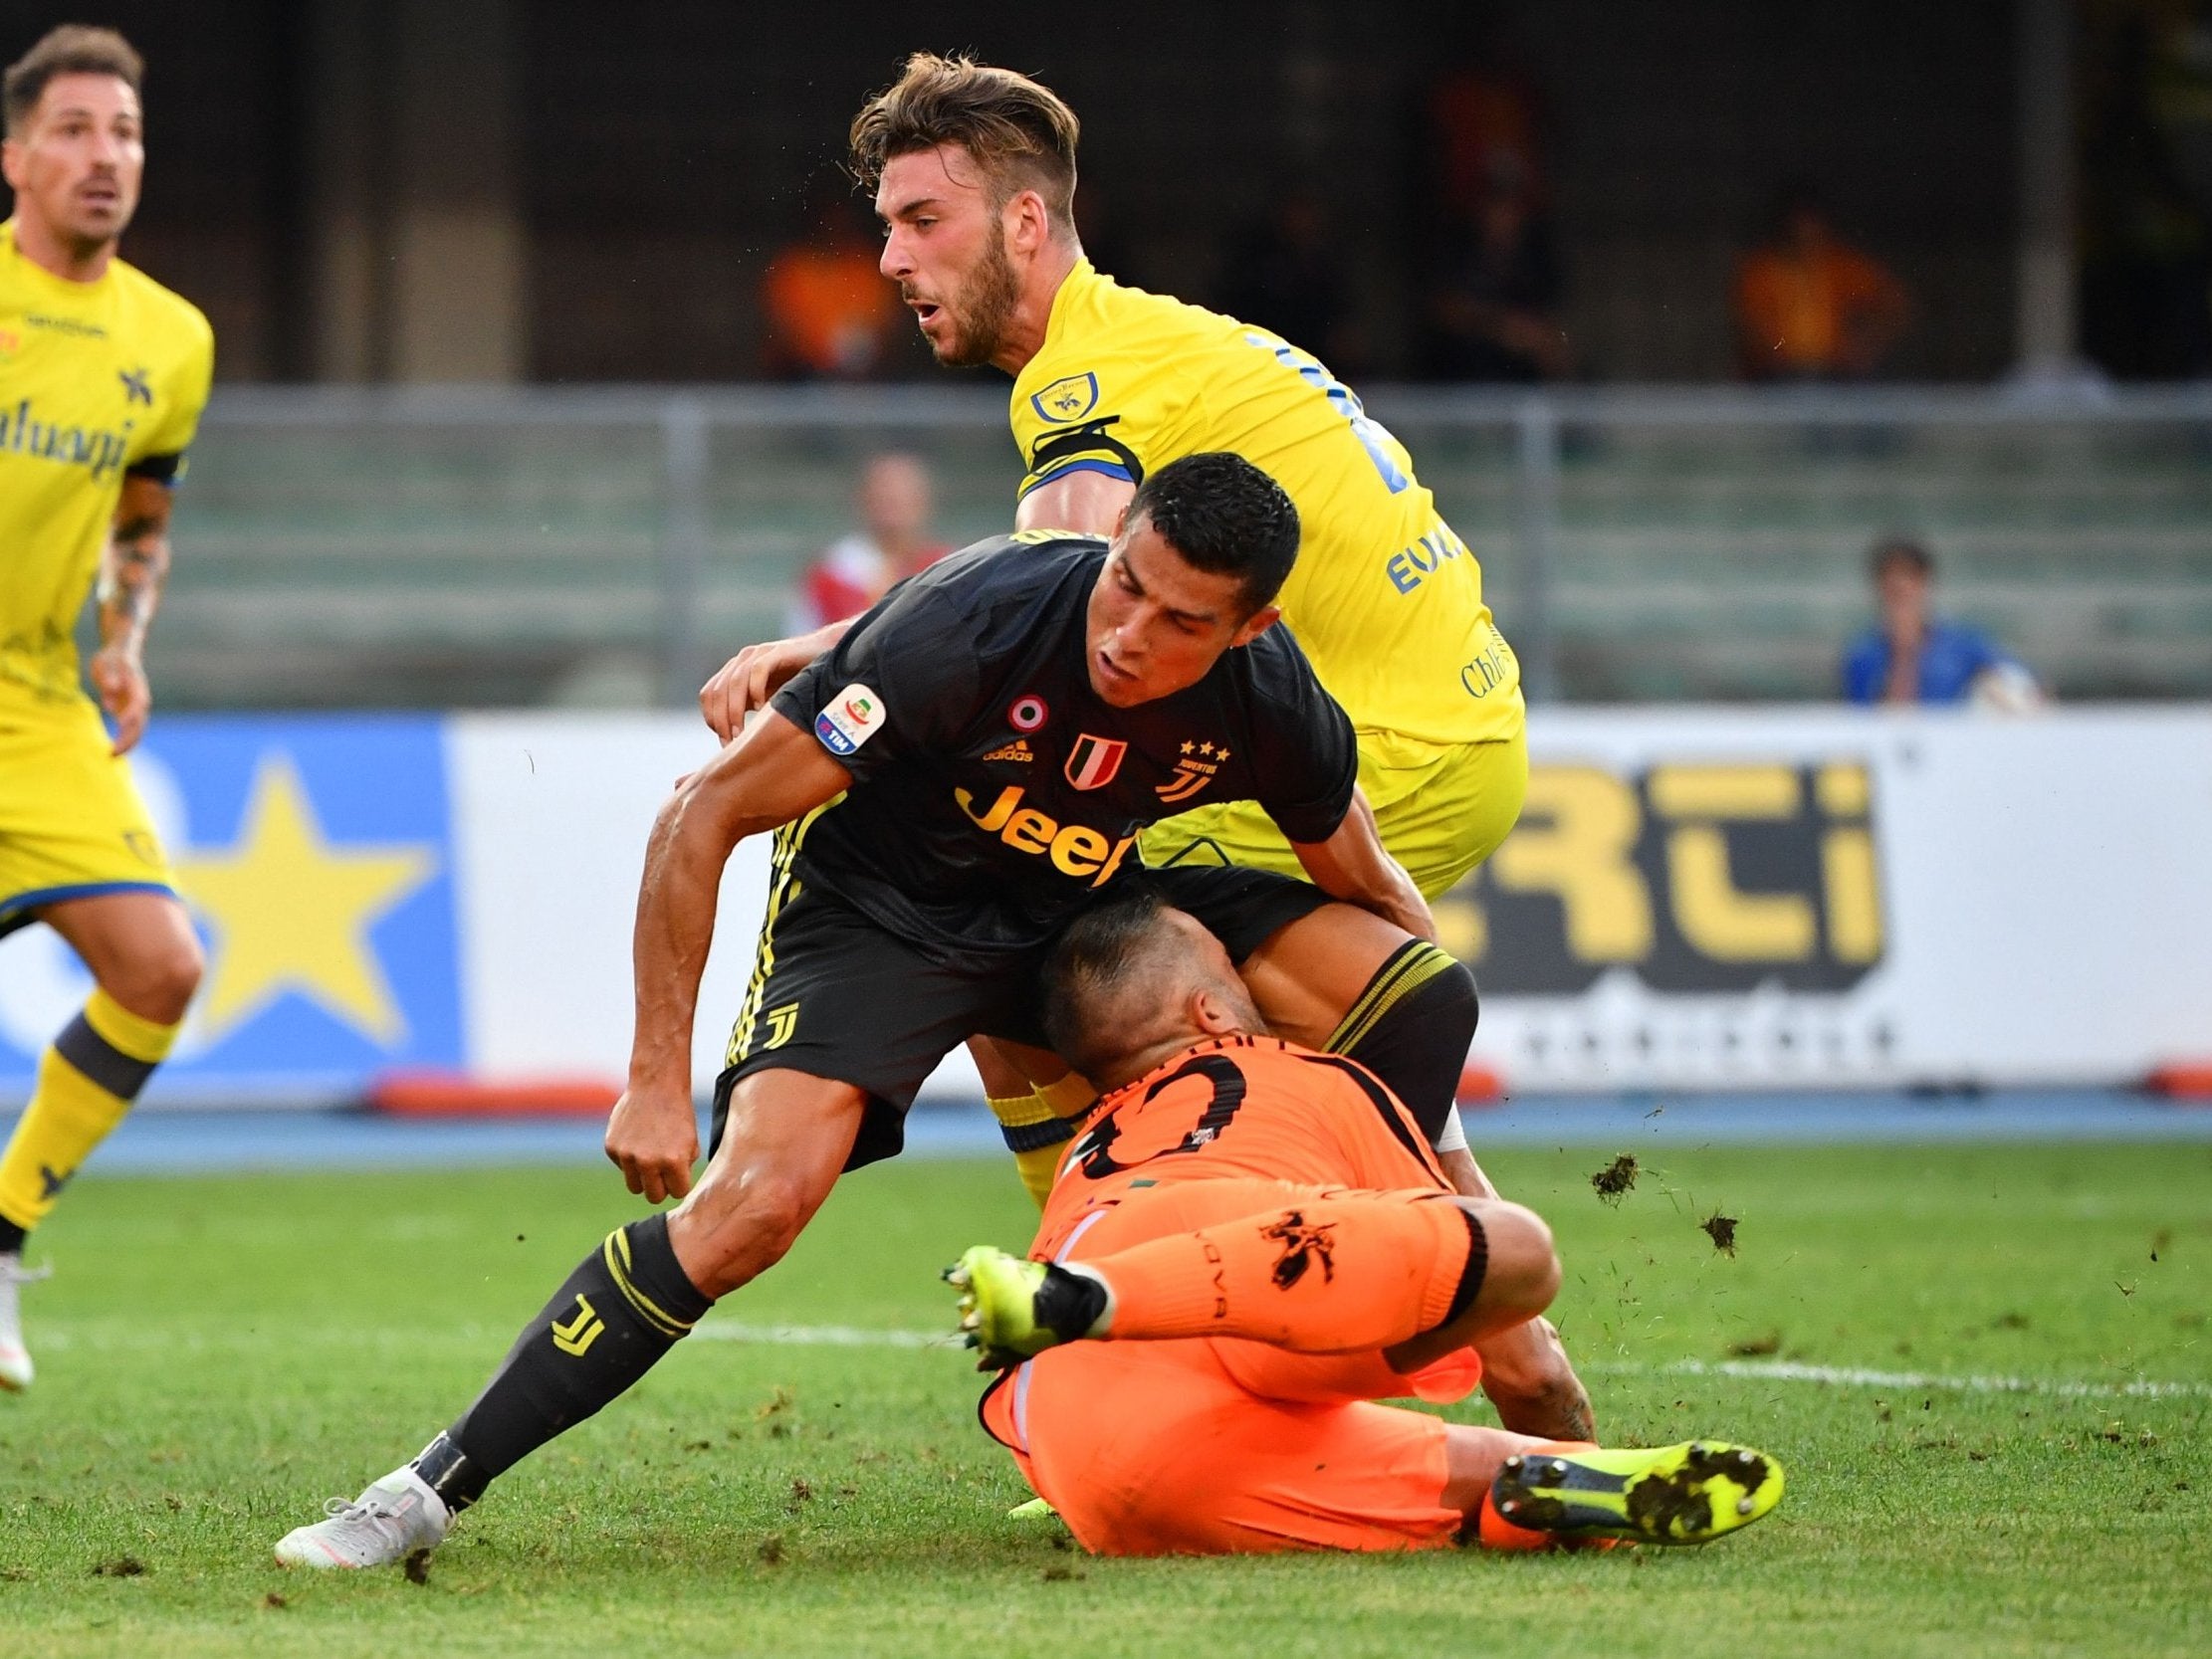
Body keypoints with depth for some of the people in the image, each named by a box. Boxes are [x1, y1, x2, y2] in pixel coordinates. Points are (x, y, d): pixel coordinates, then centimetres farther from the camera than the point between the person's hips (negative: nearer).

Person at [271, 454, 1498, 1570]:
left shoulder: (1269, 706, -20)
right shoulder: (970, 625, -34)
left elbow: (1372, 889, 3)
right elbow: (700, 818, -27)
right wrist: (657, 1079, -26)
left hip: (1087, 907, 5)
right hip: (878, 910, -5)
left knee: (1421, 995, -10)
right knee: (757, 1198, -30)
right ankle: (434, 1488, -21)